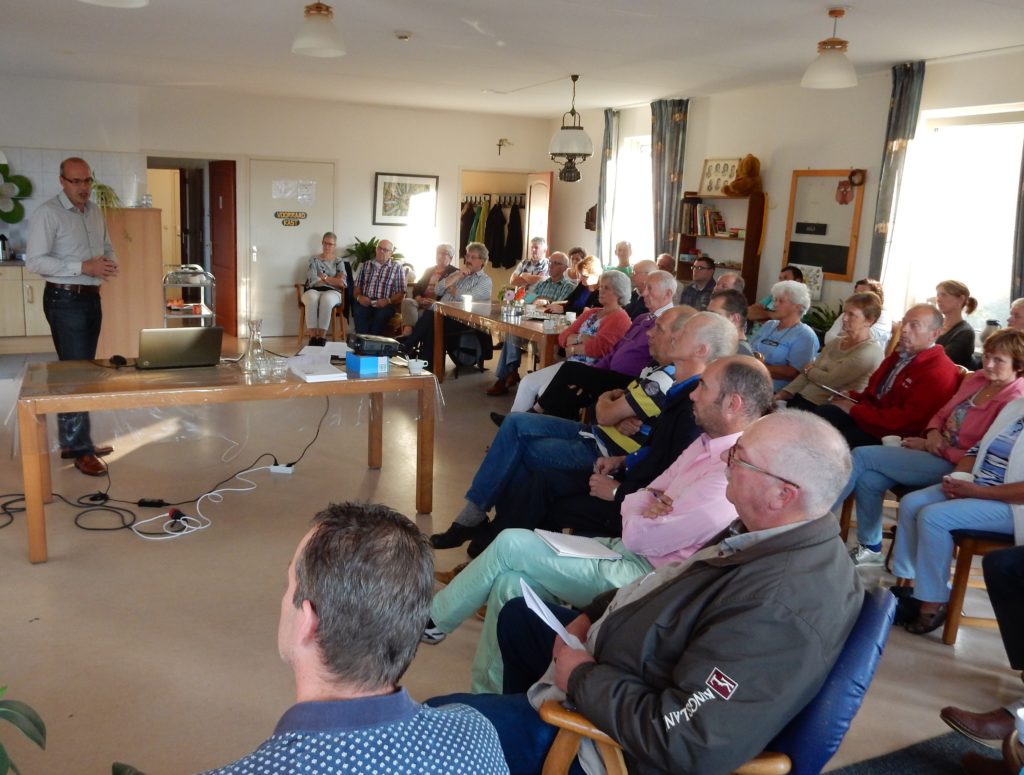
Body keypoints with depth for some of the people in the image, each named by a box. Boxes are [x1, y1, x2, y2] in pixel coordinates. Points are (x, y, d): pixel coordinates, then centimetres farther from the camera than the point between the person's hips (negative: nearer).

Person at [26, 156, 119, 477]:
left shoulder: (94, 212, 12)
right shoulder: (47, 213, -12)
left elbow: (107, 246, 21)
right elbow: (34, 261, -17)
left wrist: (109, 263, -3)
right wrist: (82, 267, -24)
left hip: (91, 297, 8)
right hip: (65, 300, -8)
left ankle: (73, 442, 22)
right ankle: (81, 449, -3)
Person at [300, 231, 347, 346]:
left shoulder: (339, 262, 13)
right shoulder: (314, 260, 12)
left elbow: (342, 283, -2)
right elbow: (313, 280, -3)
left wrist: (324, 277, -1)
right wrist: (332, 280, 0)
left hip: (332, 292, 0)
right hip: (314, 290, 0)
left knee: (326, 299, -39)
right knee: (312, 299, -39)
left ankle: (322, 337, -37)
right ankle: (312, 337, -36)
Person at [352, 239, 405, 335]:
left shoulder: (397, 267, 11)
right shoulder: (365, 265, 21)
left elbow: (401, 293, 5)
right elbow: (357, 286, 19)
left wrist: (388, 301, -13)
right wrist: (359, 297, -5)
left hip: (385, 305, -2)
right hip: (365, 303, 2)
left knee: (381, 315, -36)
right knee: (358, 312, -33)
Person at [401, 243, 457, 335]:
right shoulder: (429, 270, 25)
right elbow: (417, 287, 18)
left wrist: (435, 302, -21)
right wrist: (419, 299, -3)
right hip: (422, 303, 5)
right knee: (407, 301, -28)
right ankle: (408, 334, -44)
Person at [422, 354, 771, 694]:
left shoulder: (729, 476, -23)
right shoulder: (709, 442, 8)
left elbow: (638, 536, -18)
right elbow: (651, 491, 13)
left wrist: (640, 508, 2)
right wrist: (648, 501, -9)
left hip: (642, 575, -9)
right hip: (625, 552, 9)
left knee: (510, 545, -10)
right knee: (510, 582, -4)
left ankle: (432, 620, 10)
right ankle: (487, 692, 10)